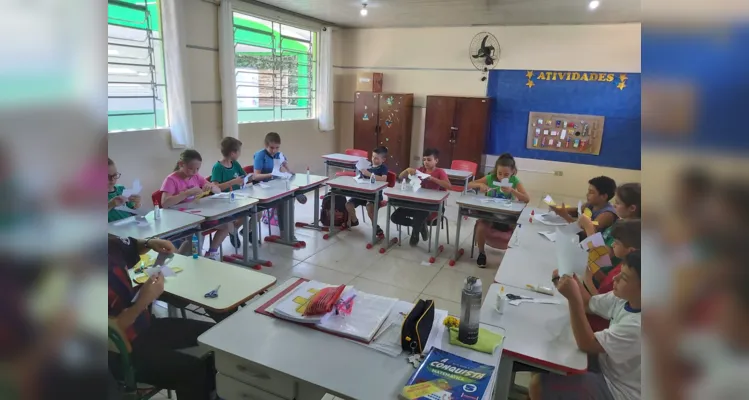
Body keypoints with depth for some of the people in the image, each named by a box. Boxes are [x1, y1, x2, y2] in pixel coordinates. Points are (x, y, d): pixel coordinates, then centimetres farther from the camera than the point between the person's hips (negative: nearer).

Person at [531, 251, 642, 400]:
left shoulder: (637, 326, -34)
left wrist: (573, 298, -38)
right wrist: (572, 277, -12)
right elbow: (587, 304, 7)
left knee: (538, 384, -13)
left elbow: (587, 344, -30)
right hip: (605, 364, 8)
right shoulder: (625, 297, -9)